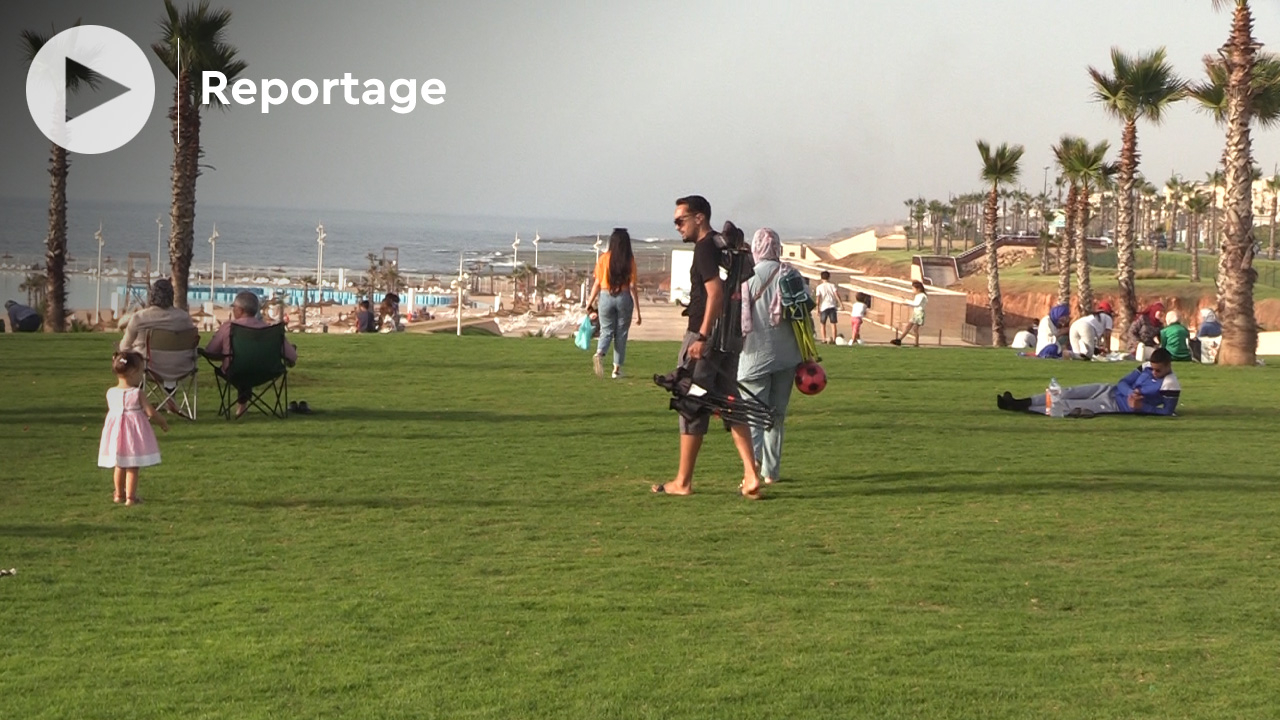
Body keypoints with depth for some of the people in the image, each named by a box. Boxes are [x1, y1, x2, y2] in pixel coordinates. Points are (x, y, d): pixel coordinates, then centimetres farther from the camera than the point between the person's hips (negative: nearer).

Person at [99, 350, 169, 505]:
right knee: (132, 467, 3)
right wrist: (162, 422, 4)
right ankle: (130, 497, 4)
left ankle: (119, 494, 31)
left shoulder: (110, 393, -2)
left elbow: (111, 410, 8)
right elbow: (150, 412, -14)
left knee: (119, 465, 19)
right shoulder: (138, 393, -15)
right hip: (134, 431, -5)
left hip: (115, 432, 5)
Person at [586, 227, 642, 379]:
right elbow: (632, 286, -6)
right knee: (621, 334, 11)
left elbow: (597, 283, -1)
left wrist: (590, 301, 12)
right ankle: (617, 369, 14)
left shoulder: (604, 259, -2)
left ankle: (599, 354, -21)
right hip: (624, 297, -1)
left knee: (606, 331, 9)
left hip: (606, 297, 1)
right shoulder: (630, 260, -5)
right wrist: (637, 310, -2)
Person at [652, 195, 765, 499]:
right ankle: (751, 476, 0)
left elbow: (716, 292, -23)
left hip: (705, 336, -9)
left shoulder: (705, 248, -13)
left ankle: (683, 482, 7)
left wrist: (702, 337, -26)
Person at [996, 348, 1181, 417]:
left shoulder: (1170, 385, -18)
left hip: (1117, 405, -7)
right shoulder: (1147, 367, 2)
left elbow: (1167, 411, -18)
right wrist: (1131, 393, -18)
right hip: (1112, 390, 7)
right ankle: (1021, 402, -6)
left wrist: (1142, 407, -26)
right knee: (1069, 393, -6)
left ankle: (1022, 407, -12)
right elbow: (1123, 382, 4)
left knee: (1070, 405, -12)